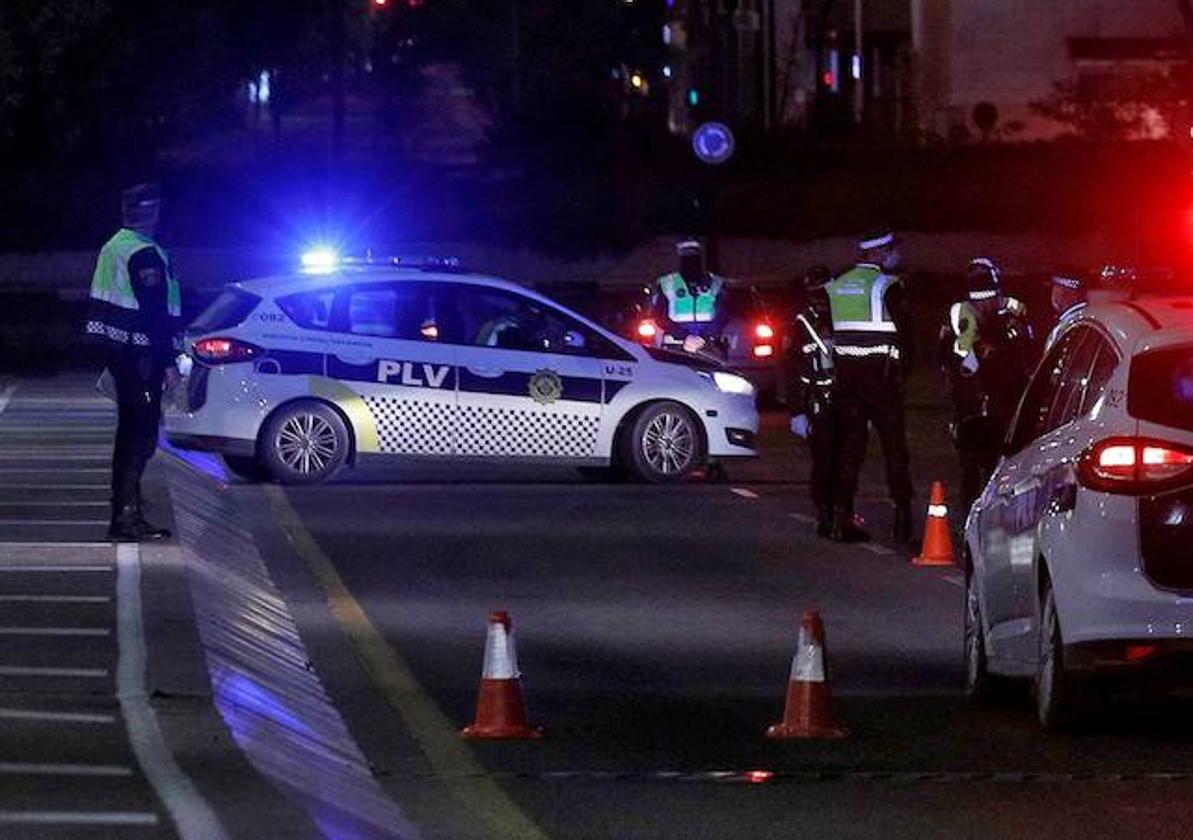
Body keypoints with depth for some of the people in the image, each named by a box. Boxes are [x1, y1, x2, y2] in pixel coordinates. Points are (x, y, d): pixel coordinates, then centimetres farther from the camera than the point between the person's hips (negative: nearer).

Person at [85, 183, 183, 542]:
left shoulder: (113, 247, 14)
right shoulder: (146, 254, -16)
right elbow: (155, 311, -19)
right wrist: (168, 361, -16)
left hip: (117, 350, 10)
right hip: (139, 353, -10)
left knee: (130, 430, 16)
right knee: (143, 434, -9)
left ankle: (123, 513, 20)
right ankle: (127, 515, -15)